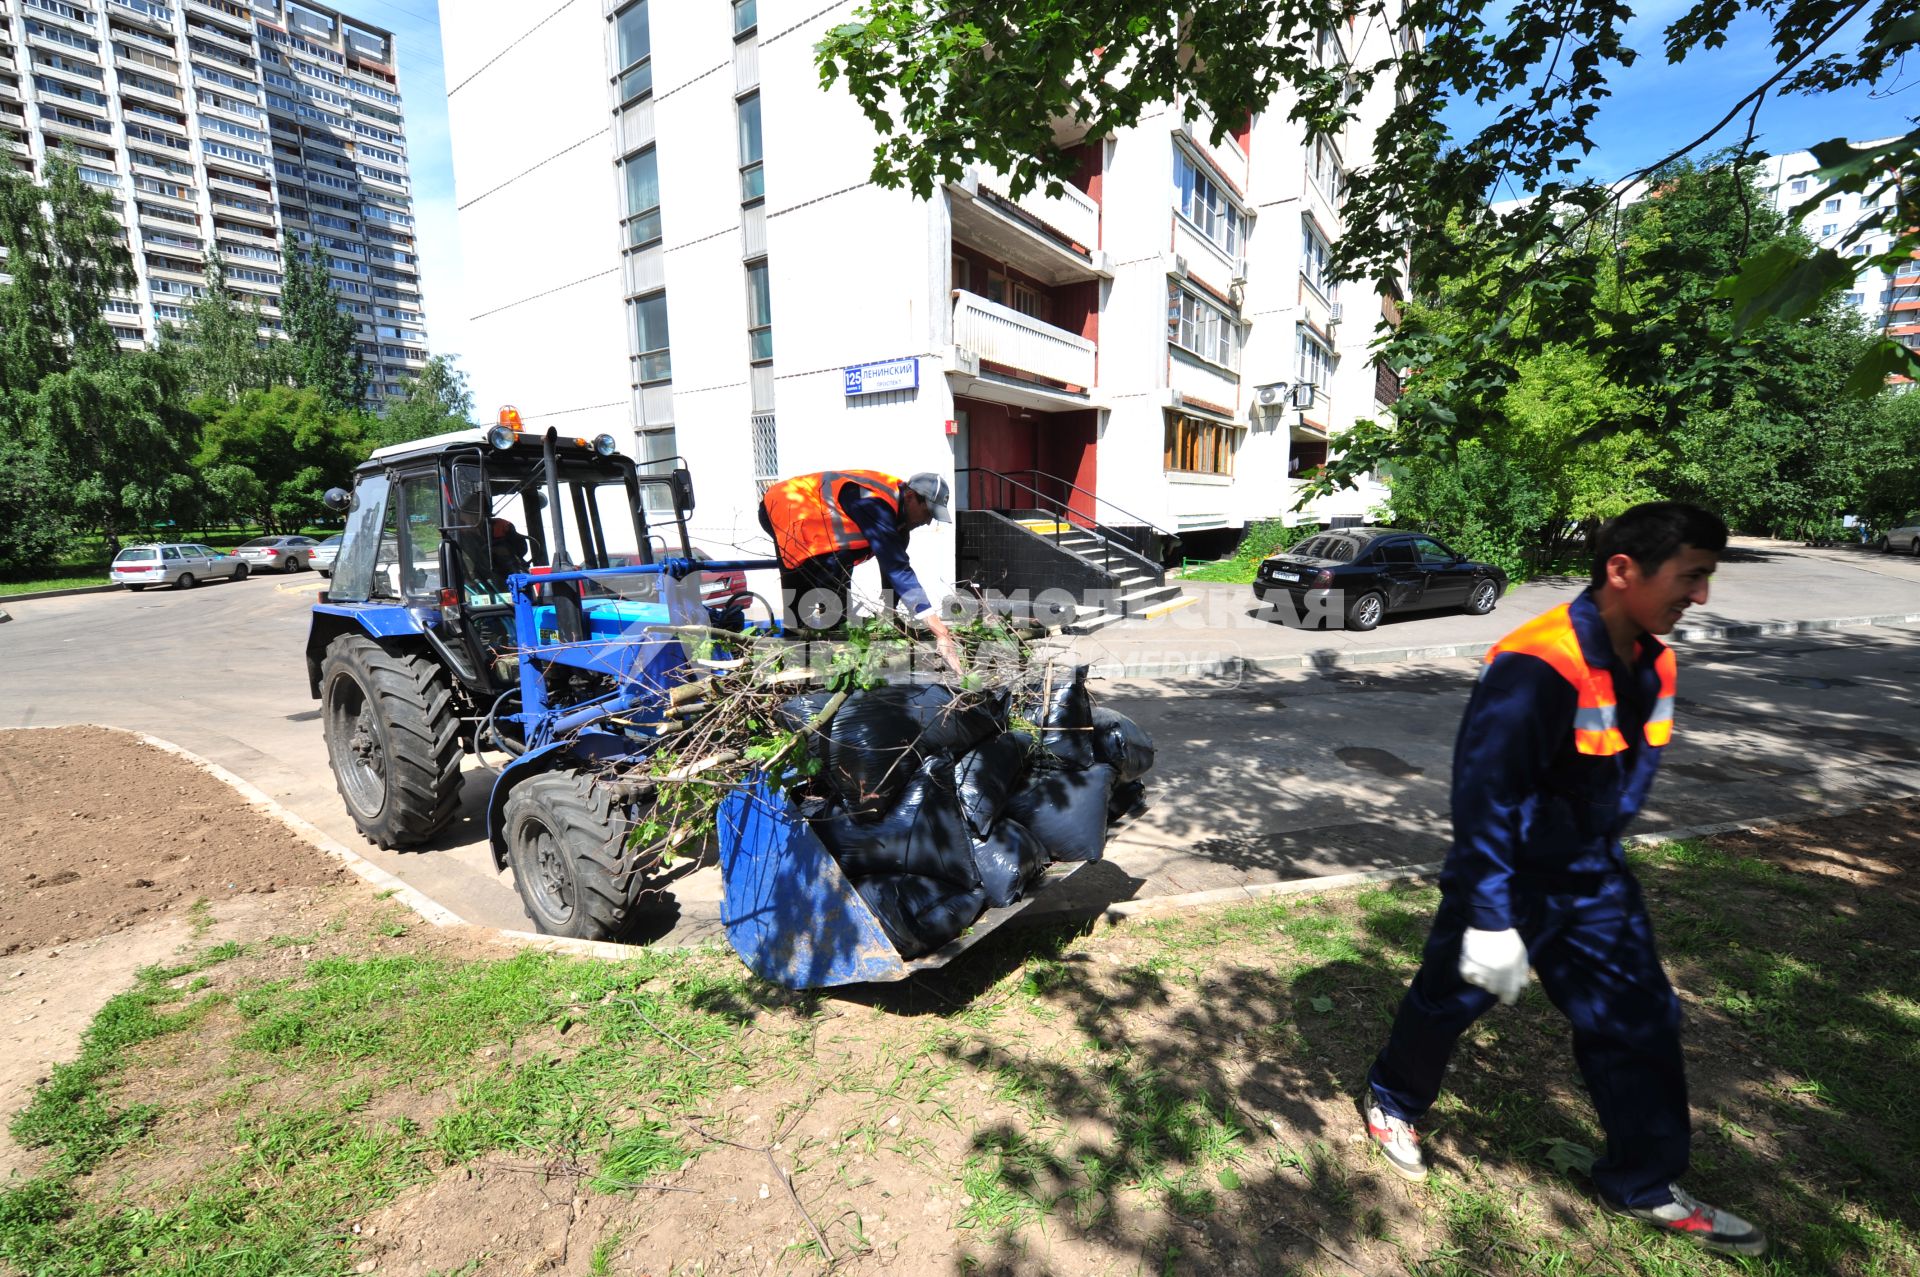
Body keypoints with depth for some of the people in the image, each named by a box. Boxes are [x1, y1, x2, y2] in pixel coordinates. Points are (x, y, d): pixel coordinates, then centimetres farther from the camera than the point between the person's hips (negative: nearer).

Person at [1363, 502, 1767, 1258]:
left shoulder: (1651, 664, -1)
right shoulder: (1534, 670, -30)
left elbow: (1625, 777, 13)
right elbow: (1483, 802, -29)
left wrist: (1598, 860, 20)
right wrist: (1491, 921, -25)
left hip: (1591, 877, 8)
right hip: (1507, 880, -7)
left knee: (1640, 1021, 14)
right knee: (1448, 1002, 12)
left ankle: (1644, 1185, 36)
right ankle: (1393, 1101, 40)